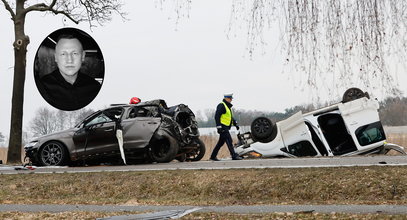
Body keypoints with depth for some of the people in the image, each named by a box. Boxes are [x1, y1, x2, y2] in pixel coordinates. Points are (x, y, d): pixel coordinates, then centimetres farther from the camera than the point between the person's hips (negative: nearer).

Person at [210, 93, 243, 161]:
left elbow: (231, 117, 29)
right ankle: (234, 155, -14)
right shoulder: (221, 106, -11)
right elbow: (217, 116, -18)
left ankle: (213, 156, 17)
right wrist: (219, 127, -22)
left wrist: (235, 124, 18)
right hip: (223, 127, -10)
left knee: (221, 142, 12)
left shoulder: (228, 106, 20)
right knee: (229, 141, -13)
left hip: (226, 128, 10)